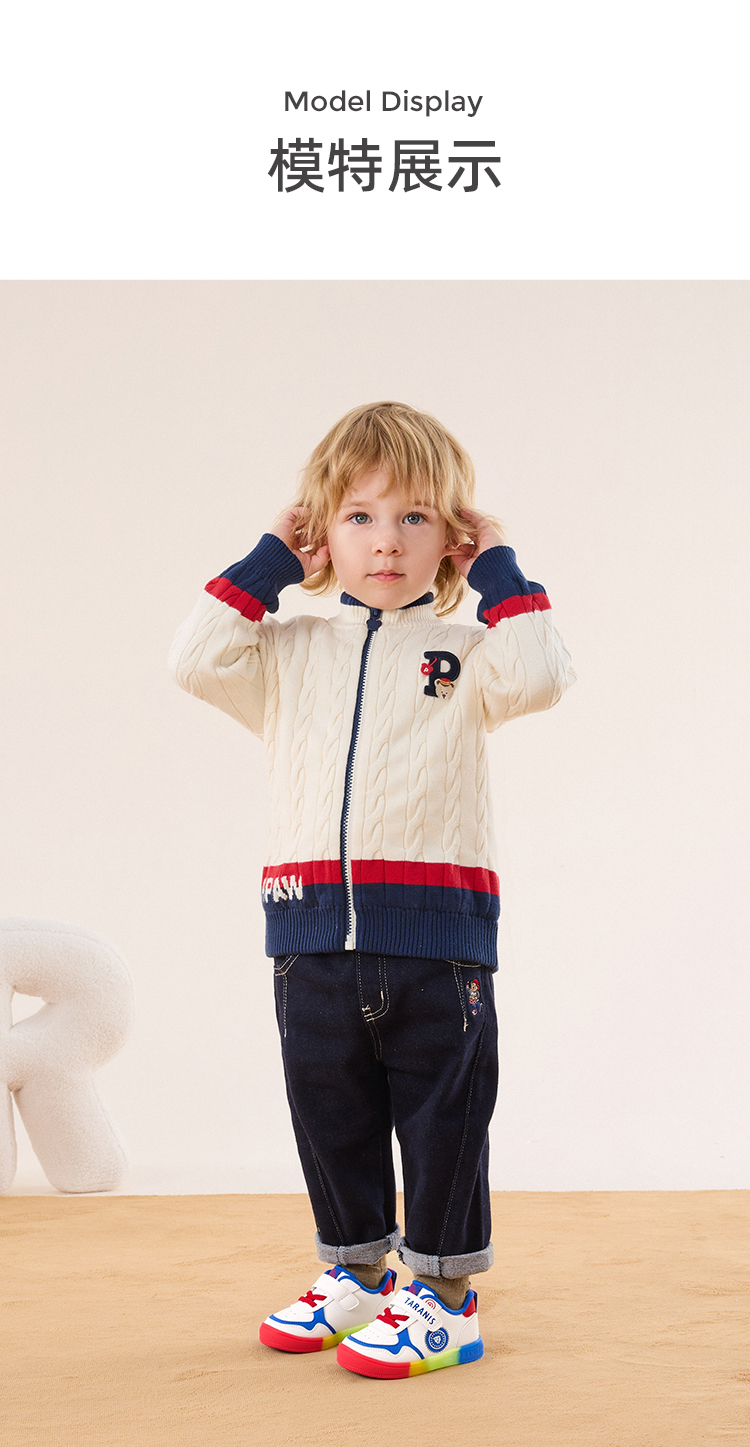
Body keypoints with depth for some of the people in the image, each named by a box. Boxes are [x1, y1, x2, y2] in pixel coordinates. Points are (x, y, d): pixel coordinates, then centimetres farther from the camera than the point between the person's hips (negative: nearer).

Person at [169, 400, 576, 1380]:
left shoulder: (463, 652, 5)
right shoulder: (292, 653, 13)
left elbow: (536, 676, -14)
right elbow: (198, 658, -1)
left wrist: (497, 570, -4)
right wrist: (267, 564, 4)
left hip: (435, 933, -3)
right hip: (313, 932, 3)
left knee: (441, 1112, 3)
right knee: (328, 1108, 12)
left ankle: (442, 1290, 14)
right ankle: (356, 1270, 29)